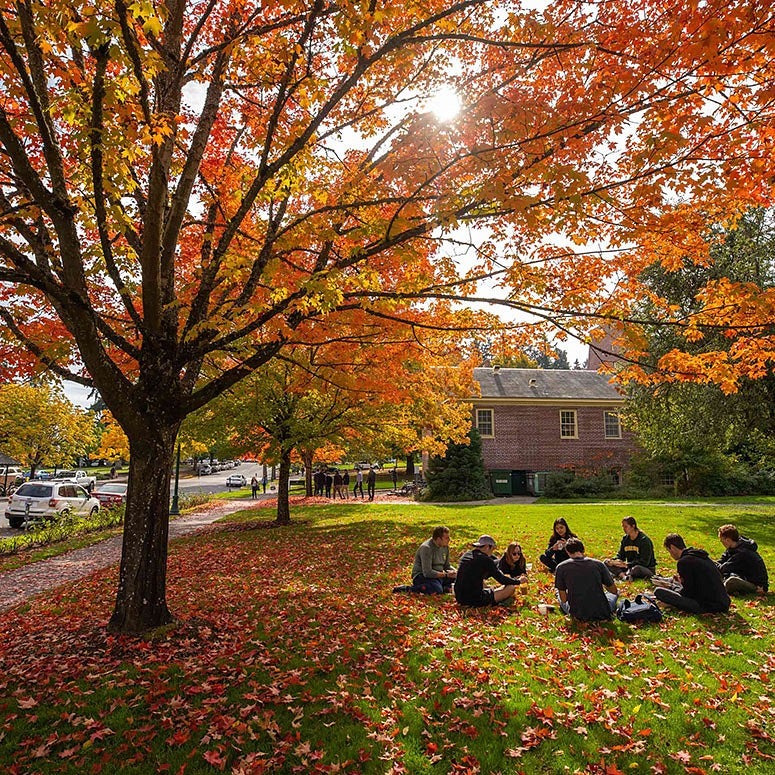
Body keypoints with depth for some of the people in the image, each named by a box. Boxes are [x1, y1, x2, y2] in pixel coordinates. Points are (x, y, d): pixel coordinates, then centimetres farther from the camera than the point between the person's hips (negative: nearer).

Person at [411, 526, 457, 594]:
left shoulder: (445, 546, 4)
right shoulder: (426, 548, -21)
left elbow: (447, 566, 15)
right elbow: (427, 572, -26)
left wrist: (454, 571, -7)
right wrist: (446, 575, -21)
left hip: (438, 575, 8)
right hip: (422, 576, -8)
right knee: (437, 590, -36)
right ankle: (415, 587, -13)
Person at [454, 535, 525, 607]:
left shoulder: (466, 555, 10)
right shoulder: (486, 560, -13)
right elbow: (502, 580, -6)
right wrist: (518, 581, 11)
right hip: (475, 601, -7)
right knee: (511, 587, 0)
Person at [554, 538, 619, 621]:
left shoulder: (561, 567, -7)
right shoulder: (598, 564, -4)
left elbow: (563, 599, -3)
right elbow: (614, 590, 7)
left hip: (578, 615, -1)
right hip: (601, 614, 1)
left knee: (558, 593, 29)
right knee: (614, 593, 33)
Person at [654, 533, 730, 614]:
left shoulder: (684, 561, -14)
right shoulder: (702, 555, 13)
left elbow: (688, 591, -9)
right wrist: (683, 581, 24)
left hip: (708, 607, -9)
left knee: (658, 591, -15)